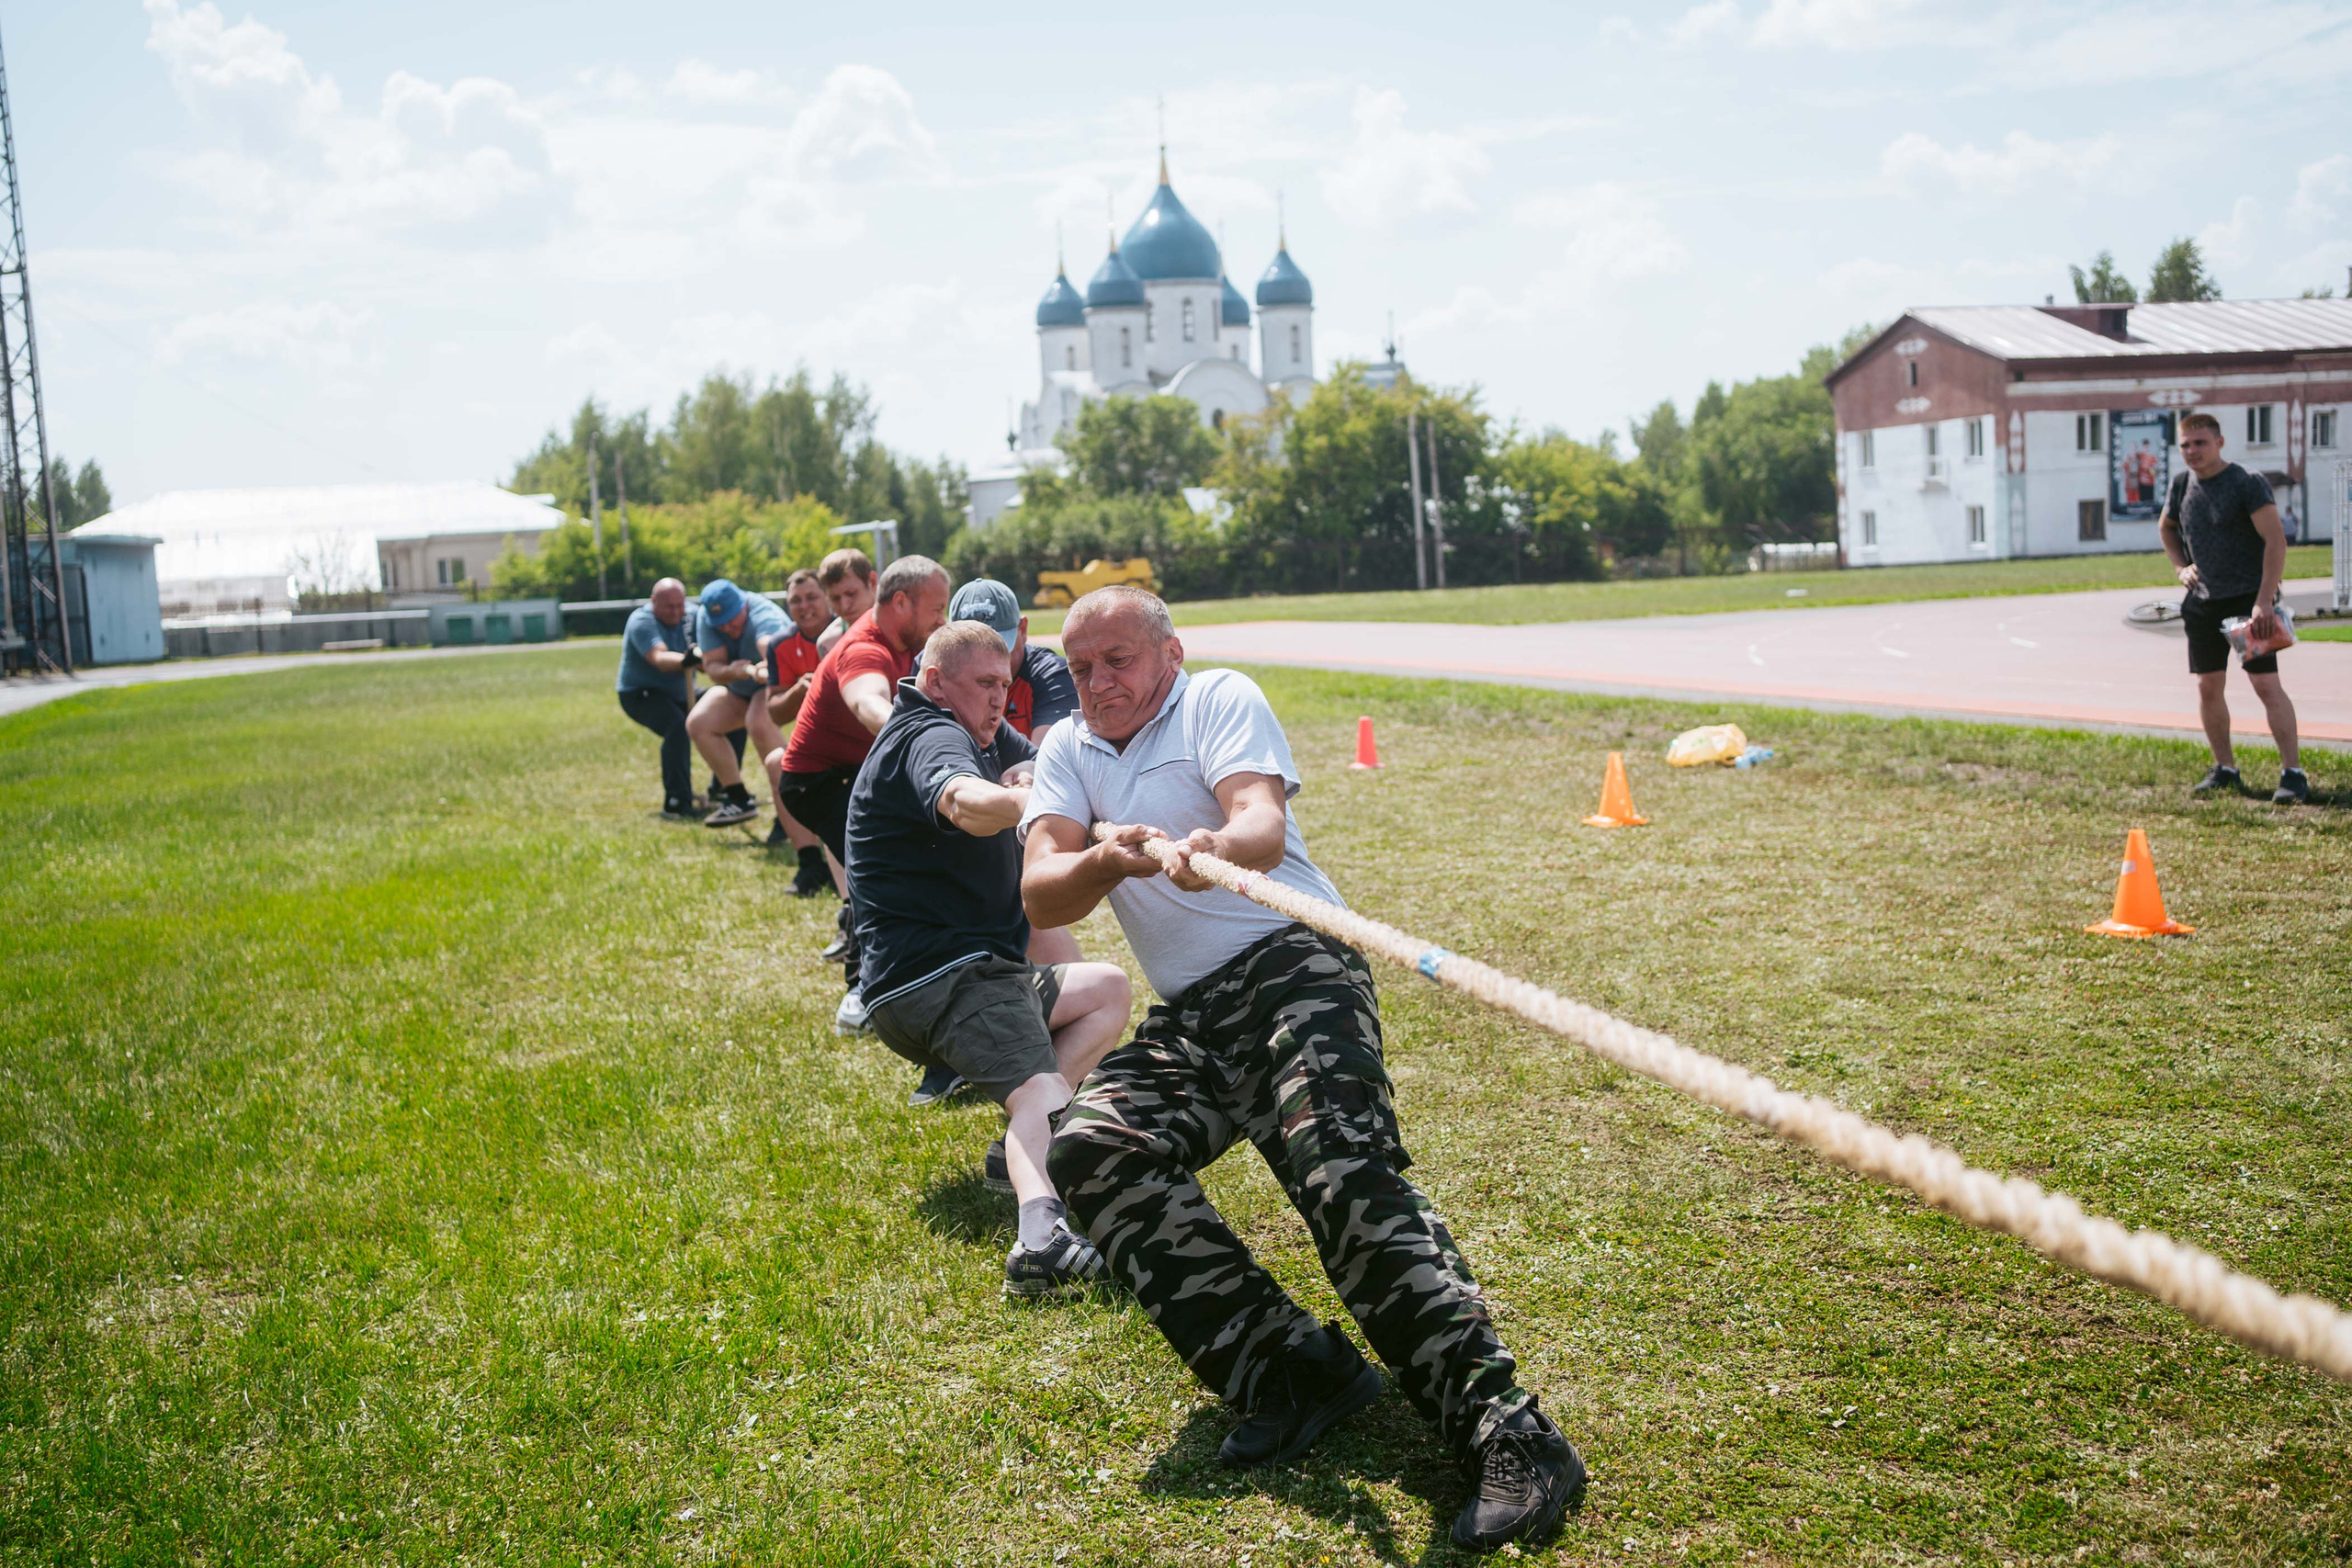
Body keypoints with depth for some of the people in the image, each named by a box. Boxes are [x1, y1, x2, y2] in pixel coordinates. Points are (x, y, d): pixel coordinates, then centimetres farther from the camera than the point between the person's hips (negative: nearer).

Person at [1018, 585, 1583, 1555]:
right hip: (1187, 1019, 6)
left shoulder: (1220, 698, 6)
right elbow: (1040, 897, 3)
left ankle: (1503, 1428, -35)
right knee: (1087, 1149, -21)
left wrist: (1217, 848, -40)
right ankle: (1287, 1369, -23)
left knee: (1345, 1172, -28)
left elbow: (1262, 820, -15)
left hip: (1291, 969, -5)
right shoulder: (1068, 751, 19)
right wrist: (1104, 863, -21)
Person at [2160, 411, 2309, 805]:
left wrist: (2264, 601, -24)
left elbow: (2276, 540, -17)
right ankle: (2225, 771, 18)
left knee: (2266, 684, -12)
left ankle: (2293, 773, -10)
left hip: (2249, 598, -6)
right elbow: (2165, 528, 28)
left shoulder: (2247, 483, -12)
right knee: (2209, 686, 6)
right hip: (2202, 601, 6)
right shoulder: (2181, 485, 7)